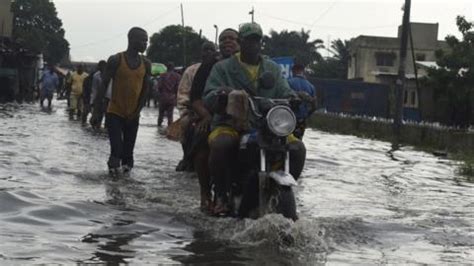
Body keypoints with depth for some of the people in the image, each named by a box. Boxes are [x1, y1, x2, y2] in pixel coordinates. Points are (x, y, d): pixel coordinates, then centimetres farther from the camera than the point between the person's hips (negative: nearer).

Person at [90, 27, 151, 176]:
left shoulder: (146, 64, 2)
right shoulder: (116, 60, -10)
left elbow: (145, 89, 6)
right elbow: (104, 86, -7)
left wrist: (137, 111, -5)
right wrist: (96, 112, -10)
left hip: (133, 116, 3)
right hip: (114, 113, -3)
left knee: (128, 151, 5)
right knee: (116, 150, -11)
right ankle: (113, 165, 13)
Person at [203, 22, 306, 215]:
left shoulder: (273, 69, 20)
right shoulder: (223, 68, 9)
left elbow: (284, 92, 10)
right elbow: (208, 97, -3)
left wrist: (293, 98, -15)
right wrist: (221, 93, -27)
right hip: (230, 125, -3)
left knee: (297, 148, -22)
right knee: (221, 145, -37)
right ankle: (221, 195, -15)